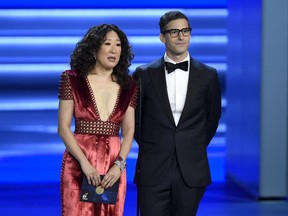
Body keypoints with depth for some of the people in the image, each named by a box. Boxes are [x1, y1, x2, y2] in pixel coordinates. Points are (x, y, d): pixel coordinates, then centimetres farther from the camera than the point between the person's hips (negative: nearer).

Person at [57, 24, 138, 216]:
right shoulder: (72, 80, 0)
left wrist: (119, 164, -8)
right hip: (78, 163, -2)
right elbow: (63, 127, -3)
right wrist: (84, 163, -13)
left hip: (114, 166, 3)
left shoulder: (129, 86, 8)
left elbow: (128, 131, 8)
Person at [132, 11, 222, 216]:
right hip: (153, 170, -1)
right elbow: (134, 117, 12)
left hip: (191, 170, 1)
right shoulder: (144, 74, 2)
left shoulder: (208, 75, 4)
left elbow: (213, 116, 15)